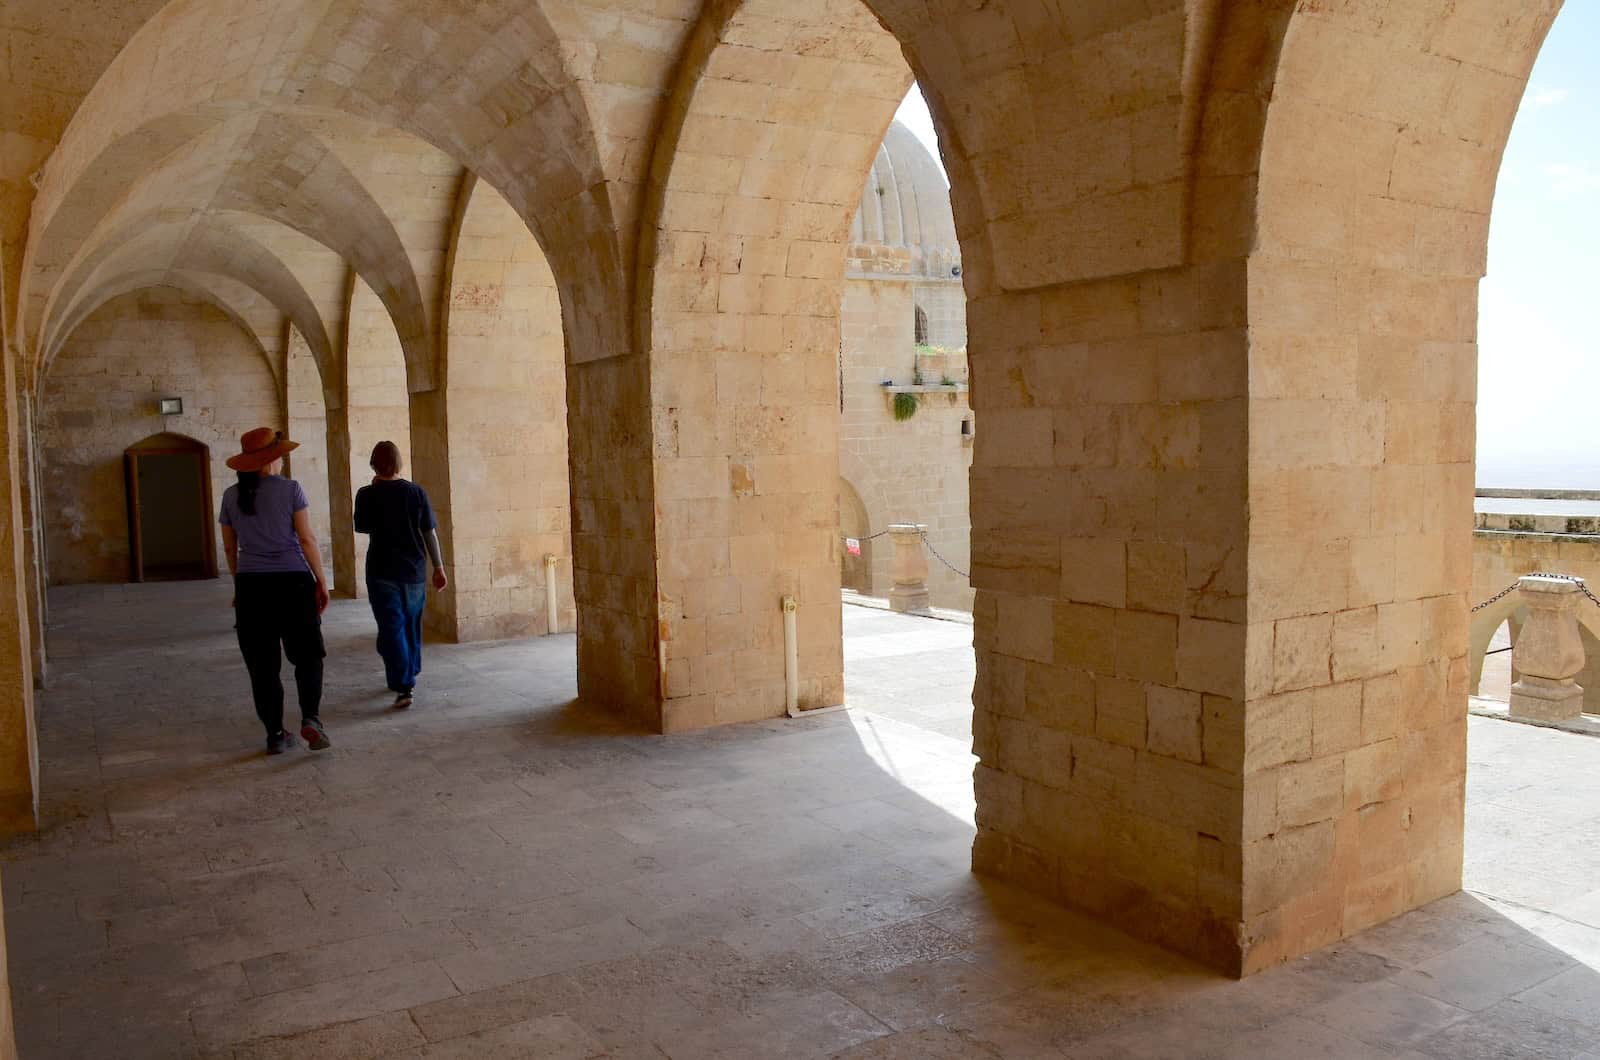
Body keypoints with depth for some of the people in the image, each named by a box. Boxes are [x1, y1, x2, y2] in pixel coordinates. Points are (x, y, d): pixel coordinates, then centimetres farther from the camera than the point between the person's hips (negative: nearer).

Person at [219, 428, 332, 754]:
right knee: (307, 655, 8)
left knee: (263, 665, 8)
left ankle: (275, 735, 12)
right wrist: (322, 582, -3)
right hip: (292, 581, -3)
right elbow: (307, 539, -9)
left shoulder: (232, 496, 6)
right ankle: (310, 718, -10)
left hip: (251, 584, 3)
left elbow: (230, 547, 11)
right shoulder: (290, 489, -6)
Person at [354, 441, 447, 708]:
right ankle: (408, 678, 34)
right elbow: (430, 533, -2)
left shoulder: (367, 494, -7)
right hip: (414, 571, 3)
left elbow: (361, 527, 10)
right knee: (411, 626, 18)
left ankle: (403, 687, -13)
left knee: (391, 629, -2)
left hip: (382, 573, -3)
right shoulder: (417, 492, -3)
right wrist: (439, 568, 5)